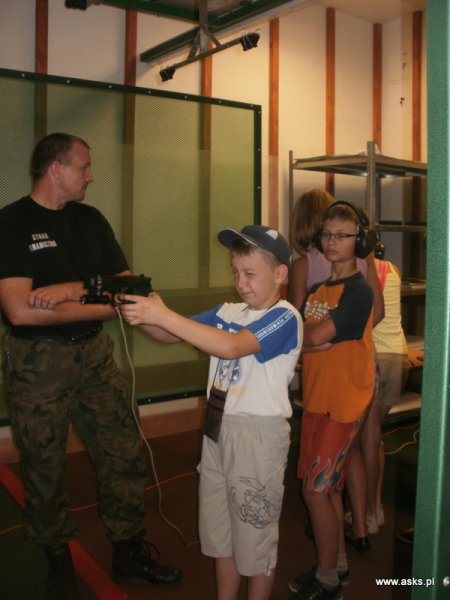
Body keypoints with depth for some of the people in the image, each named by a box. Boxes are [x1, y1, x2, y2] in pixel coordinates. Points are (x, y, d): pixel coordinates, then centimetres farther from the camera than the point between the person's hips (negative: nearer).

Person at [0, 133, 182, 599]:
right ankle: (58, 561, 33)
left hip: (94, 354, 5)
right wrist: (100, 303, -15)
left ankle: (128, 553, 27)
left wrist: (72, 289, -17)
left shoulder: (91, 220, 7)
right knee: (44, 467, 10)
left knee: (125, 455, 6)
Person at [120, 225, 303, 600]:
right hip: (217, 428, 7)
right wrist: (141, 315, -15)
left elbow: (232, 347, -30)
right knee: (219, 529, 20)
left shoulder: (284, 317, -15)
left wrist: (163, 315, -32)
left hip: (258, 433, -7)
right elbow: (171, 336, 6)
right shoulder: (227, 312, 6)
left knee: (255, 534, 10)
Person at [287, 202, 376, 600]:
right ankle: (338, 563, 35)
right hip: (317, 398, 8)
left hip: (344, 402, -8)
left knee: (315, 490, -3)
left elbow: (316, 336, -26)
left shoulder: (359, 291, -15)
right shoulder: (317, 290, 10)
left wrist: (302, 334, -5)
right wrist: (317, 341, -17)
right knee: (328, 486, 17)